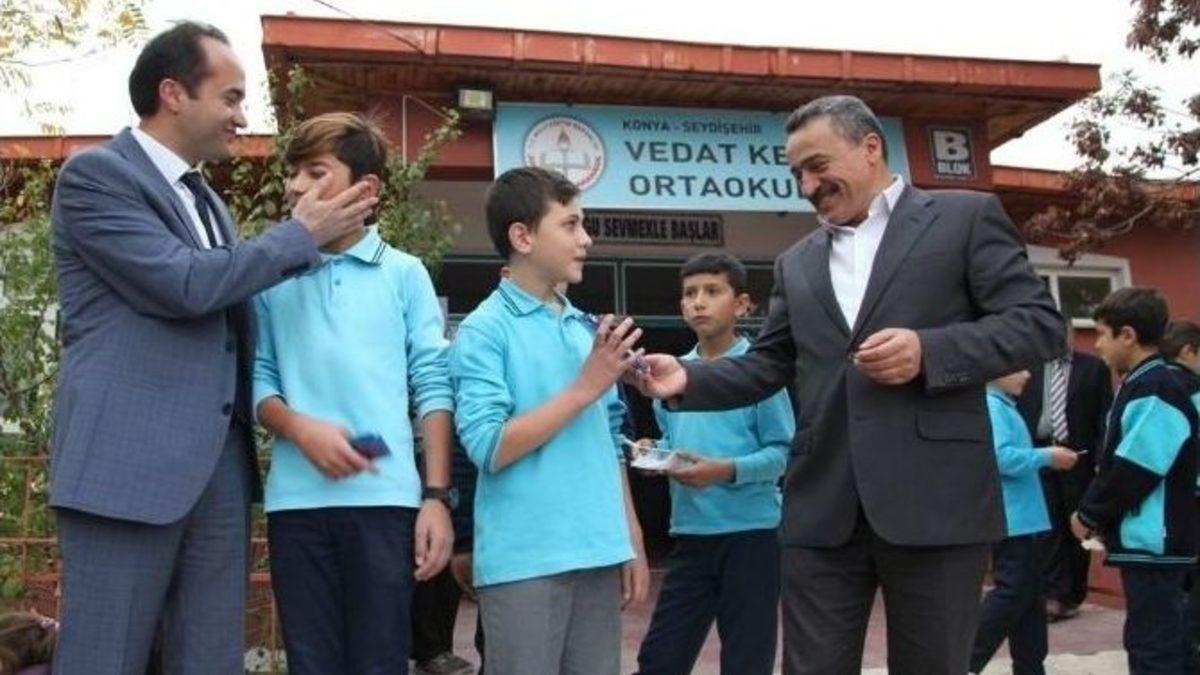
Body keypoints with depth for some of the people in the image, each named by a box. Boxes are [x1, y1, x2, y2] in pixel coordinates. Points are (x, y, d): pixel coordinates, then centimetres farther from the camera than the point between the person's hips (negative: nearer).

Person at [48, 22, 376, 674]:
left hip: (219, 462, 7)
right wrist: (302, 234, -7)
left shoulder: (208, 200, 20)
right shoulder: (94, 173, -5)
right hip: (128, 461, -7)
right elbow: (187, 285, -16)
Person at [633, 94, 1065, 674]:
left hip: (934, 500, -3)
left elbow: (1038, 324, -2)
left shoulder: (966, 217, 5)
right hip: (823, 508, 4)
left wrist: (928, 350, -16)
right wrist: (687, 379, -2)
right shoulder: (796, 263, 19)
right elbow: (766, 366, 15)